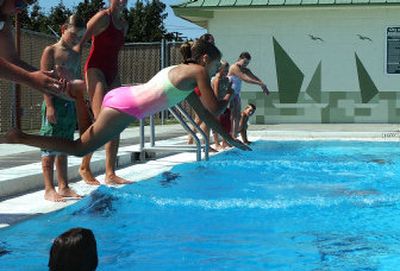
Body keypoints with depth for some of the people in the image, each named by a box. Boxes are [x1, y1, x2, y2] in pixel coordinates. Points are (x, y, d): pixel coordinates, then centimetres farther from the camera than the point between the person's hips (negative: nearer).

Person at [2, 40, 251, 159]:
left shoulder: (182, 72, 24)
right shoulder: (199, 72, -2)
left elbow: (204, 114, 30)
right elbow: (214, 109, -7)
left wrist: (229, 138, 33)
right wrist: (229, 97, 15)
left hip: (122, 95, 8)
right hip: (126, 107, -8)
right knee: (81, 148, -6)